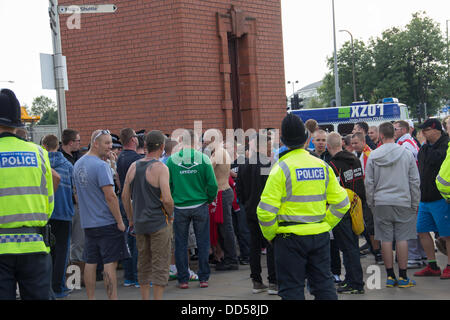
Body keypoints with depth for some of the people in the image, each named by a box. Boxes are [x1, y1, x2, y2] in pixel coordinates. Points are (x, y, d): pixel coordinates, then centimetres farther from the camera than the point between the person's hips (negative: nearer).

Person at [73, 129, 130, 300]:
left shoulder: (78, 164, 11)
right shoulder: (101, 166, -16)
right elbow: (110, 196, -19)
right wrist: (120, 221, -13)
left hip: (87, 223, 8)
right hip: (107, 222, -8)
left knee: (90, 263, 11)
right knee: (110, 264, -4)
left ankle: (91, 298, 17)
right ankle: (112, 298, -4)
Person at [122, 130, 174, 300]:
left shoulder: (133, 166, 6)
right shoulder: (160, 168, -13)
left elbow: (125, 196, 8)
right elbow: (167, 199, -20)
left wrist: (131, 219, 17)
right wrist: (170, 214, -1)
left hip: (140, 223, 6)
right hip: (159, 222, -6)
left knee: (144, 264, 15)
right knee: (160, 266, 0)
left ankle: (145, 298, 19)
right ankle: (157, 298, -1)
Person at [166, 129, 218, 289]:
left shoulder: (172, 160, -5)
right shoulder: (203, 159, -6)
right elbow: (212, 185, -6)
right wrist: (209, 200, 11)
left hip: (179, 208, 0)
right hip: (200, 206, 0)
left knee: (180, 244, 9)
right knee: (203, 242, 10)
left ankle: (183, 279, 13)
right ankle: (203, 278, 14)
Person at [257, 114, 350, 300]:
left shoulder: (281, 168, -11)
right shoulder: (322, 166, 4)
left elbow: (266, 210, -15)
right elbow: (341, 203, 8)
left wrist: (270, 235, 0)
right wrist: (325, 225, 14)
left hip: (290, 236, -4)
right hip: (320, 235, 5)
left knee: (292, 289, 2)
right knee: (324, 284, 14)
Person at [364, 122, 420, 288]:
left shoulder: (373, 156, -1)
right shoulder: (407, 154, -1)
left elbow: (369, 182, 3)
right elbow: (414, 181, 1)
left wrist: (371, 203, 14)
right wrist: (415, 204, 10)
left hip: (381, 203, 1)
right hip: (402, 202, -1)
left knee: (386, 239, 4)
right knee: (402, 239, 2)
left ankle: (390, 276, 9)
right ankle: (402, 277, 4)